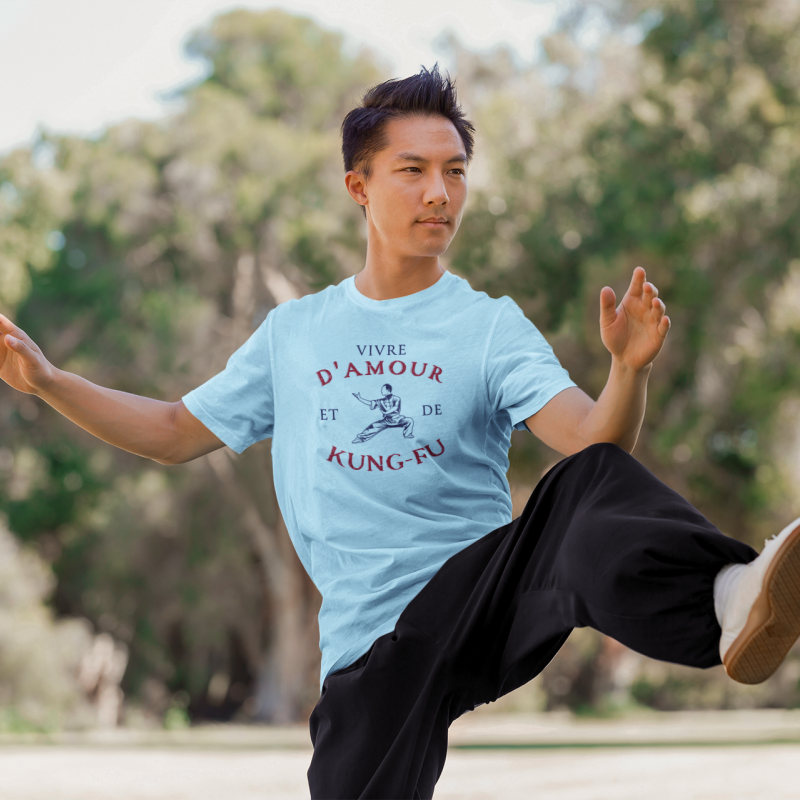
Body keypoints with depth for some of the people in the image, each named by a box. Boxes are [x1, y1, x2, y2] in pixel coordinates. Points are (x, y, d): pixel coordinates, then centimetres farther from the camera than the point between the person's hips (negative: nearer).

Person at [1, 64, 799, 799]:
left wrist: (628, 369, -32)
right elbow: (176, 433, 26)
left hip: (485, 587, -3)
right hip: (368, 643, 3)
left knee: (590, 489, -34)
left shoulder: (490, 325, 6)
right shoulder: (292, 332, 16)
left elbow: (593, 442, -10)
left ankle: (727, 601, -63)